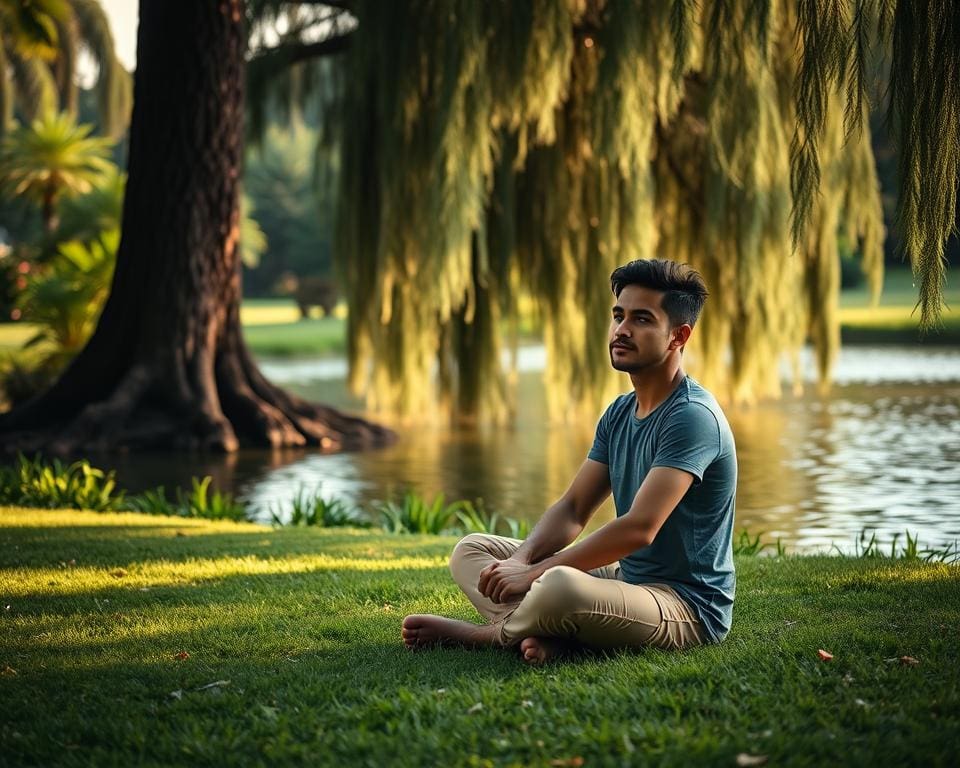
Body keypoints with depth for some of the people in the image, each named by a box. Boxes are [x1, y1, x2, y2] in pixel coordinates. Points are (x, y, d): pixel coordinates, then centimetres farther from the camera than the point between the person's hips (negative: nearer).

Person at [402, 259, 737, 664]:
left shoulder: (693, 416, -18)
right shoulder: (618, 413, 12)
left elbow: (638, 528, -26)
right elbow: (572, 508, 9)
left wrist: (534, 572, -22)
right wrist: (521, 559, -12)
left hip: (689, 607, -10)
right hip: (626, 578, 10)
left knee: (560, 586, -40)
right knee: (471, 550, 9)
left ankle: (489, 633, -6)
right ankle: (547, 635, -19)